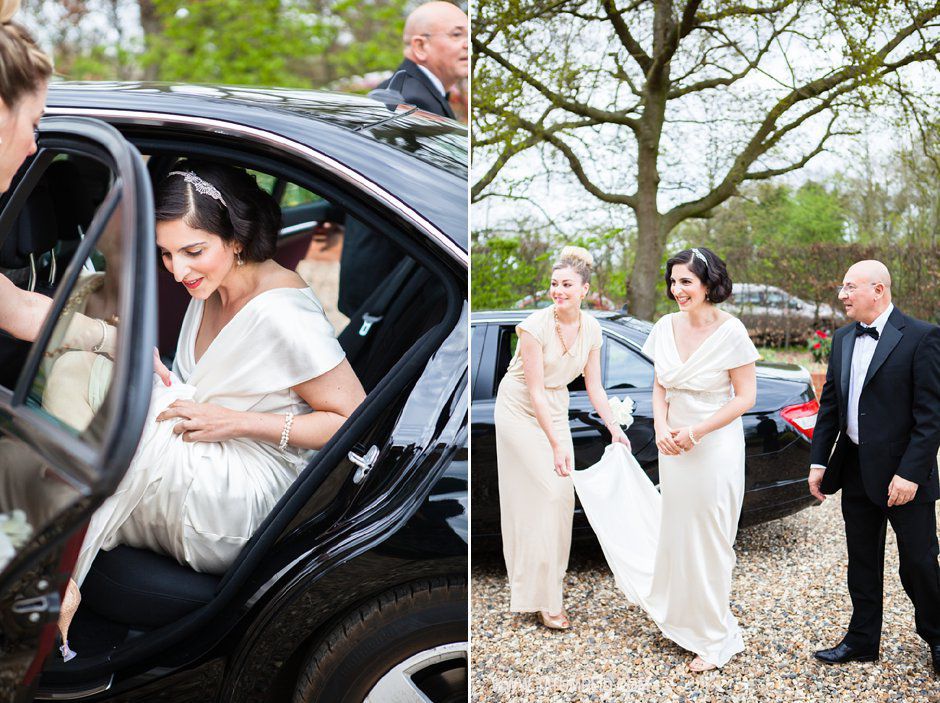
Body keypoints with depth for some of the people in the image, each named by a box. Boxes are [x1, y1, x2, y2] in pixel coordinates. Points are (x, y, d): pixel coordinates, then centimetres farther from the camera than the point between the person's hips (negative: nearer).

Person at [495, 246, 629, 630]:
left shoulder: (591, 328, -7)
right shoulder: (535, 326, -25)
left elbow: (594, 387, 2)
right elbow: (535, 391, -24)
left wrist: (614, 428, -5)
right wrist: (556, 445, -25)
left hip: (555, 410, 6)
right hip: (521, 411, -6)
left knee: (561, 494, 5)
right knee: (541, 494, -10)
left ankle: (548, 579, 24)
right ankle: (543, 598, -4)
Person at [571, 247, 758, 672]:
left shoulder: (730, 332, -16)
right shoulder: (665, 327, -1)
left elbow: (746, 396, -13)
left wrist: (696, 432, -17)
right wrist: (662, 428, -9)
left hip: (715, 447, -5)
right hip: (675, 448, 5)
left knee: (707, 541, 6)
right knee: (675, 532, 17)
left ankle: (714, 639, 24)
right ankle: (679, 618, 39)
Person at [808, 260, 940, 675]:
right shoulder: (843, 339, 8)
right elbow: (829, 404, 12)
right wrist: (818, 462, 7)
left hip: (903, 474, -6)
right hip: (856, 470, 6)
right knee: (862, 563, 14)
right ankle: (862, 641, 27)